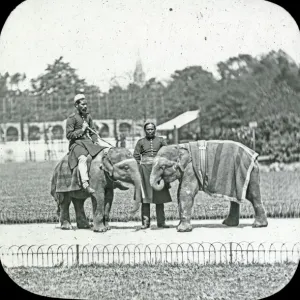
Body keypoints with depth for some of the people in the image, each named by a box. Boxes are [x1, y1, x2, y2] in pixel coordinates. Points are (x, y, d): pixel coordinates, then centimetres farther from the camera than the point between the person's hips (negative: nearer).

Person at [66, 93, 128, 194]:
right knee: (82, 158, -39)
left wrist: (96, 141, 1)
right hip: (76, 143, -7)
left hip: (89, 142, 7)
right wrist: (82, 130, -13)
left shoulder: (88, 116, 14)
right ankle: (85, 183, -46)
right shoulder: (71, 118, -6)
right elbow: (69, 135, -10)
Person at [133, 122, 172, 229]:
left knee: (160, 196, 0)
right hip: (145, 169, 0)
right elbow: (135, 156, 9)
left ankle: (161, 222, 3)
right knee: (145, 197, -3)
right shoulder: (141, 142, 12)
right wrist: (141, 165, -3)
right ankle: (145, 222, -1)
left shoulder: (160, 140, 12)